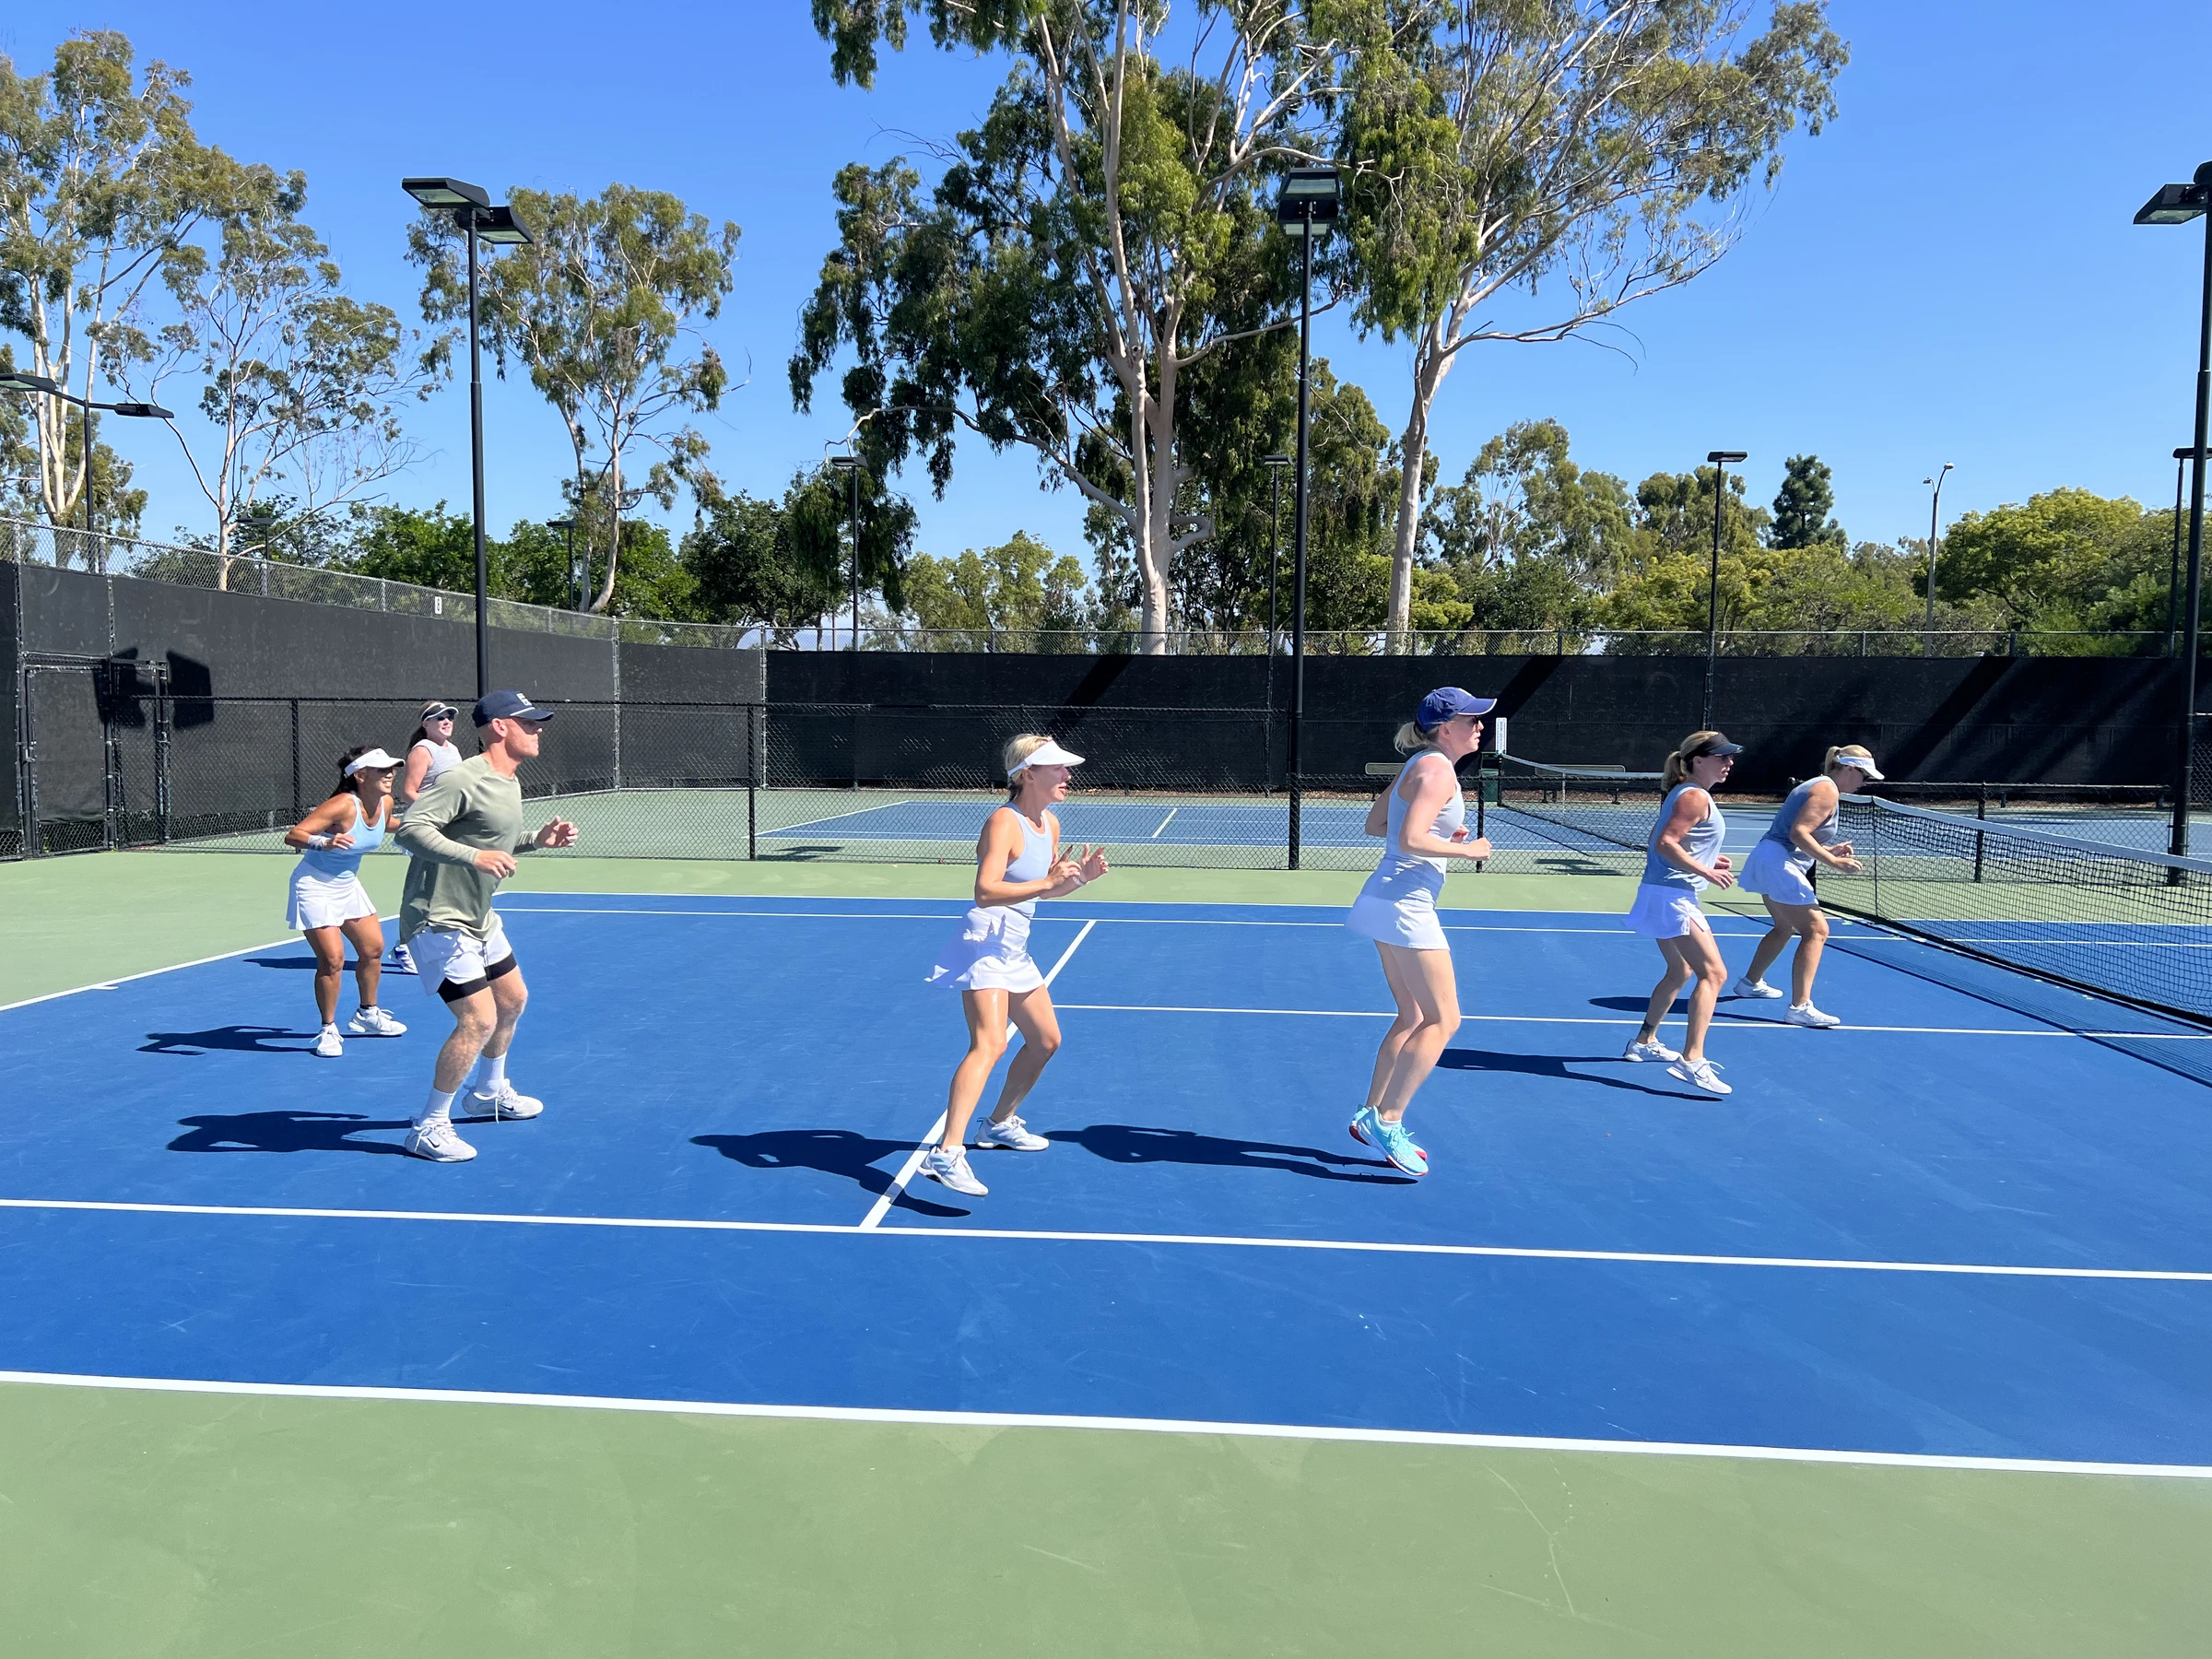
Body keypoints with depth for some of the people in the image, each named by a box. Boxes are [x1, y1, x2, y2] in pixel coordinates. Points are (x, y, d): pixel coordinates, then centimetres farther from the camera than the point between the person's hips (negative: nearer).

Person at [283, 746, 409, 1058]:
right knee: (332, 959, -13)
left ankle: (367, 1015, 33)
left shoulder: (385, 803, -6)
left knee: (373, 948, 14)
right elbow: (292, 835, -33)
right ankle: (328, 1030, 3)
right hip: (315, 887, -8)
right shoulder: (342, 806, -28)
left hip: (348, 885, 8)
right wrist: (325, 842, -47)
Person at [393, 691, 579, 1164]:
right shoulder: (462, 779, -22)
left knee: (512, 1000, 22)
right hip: (439, 922, -11)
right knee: (478, 1020, -15)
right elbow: (409, 828, -30)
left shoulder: (509, 783, 9)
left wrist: (538, 839, 8)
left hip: (479, 919, 11)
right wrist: (473, 856, -39)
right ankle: (429, 1126, 1)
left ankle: (490, 1092, 44)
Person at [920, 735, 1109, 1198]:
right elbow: (986, 892, -27)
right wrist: (1045, 883, -34)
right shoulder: (1004, 822, -16)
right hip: (984, 944, -10)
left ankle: (1001, 1124, 38)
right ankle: (946, 1155, -34)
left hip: (1015, 950, 10)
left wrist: (1080, 876, 4)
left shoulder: (1050, 823, 11)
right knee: (989, 1044, -26)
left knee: (1046, 1041, 19)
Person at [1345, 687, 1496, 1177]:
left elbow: (1374, 823, 20)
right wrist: (1465, 850, -12)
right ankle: (1385, 1121, -4)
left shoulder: (1421, 765, 15)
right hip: (1405, 905, -10)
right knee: (1443, 1020, -5)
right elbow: (1410, 841, -25)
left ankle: (1372, 1116, 19)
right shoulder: (1437, 769, -14)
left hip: (1392, 903, 10)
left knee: (1413, 1018, 15)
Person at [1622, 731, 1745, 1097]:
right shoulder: (1696, 797, -14)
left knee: (1680, 971, 23)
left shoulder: (1683, 794, 15)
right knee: (1713, 973, -14)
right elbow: (1665, 843, -23)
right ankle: (1691, 1060, -21)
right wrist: (1705, 871, -24)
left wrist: (1705, 859, 16)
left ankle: (1644, 1042, 33)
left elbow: (1658, 842, 18)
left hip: (1661, 893, 11)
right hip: (1672, 895, -11)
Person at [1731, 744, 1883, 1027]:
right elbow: (1798, 833, -22)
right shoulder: (1828, 789, -11)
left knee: (1786, 926, 28)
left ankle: (1751, 982, 43)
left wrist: (1829, 851, 12)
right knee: (1816, 930, -14)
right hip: (1780, 865, -11)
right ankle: (1800, 1007, -21)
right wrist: (1833, 862, -25)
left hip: (1766, 859, 11)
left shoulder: (1817, 785, 19)